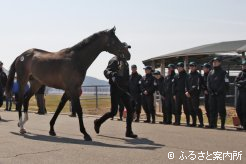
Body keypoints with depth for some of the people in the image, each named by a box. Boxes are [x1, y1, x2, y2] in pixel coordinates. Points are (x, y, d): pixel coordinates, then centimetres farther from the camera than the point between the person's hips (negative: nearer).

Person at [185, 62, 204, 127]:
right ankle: (194, 122, 17)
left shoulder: (198, 75, -3)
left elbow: (197, 85, -12)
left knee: (196, 108, -13)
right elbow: (186, 84, 15)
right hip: (189, 95, 7)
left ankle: (201, 123, -9)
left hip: (195, 94, -7)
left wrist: (190, 92, -14)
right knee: (191, 109, 8)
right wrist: (186, 91, -3)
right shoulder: (188, 75, 17)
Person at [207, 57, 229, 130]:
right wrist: (211, 91, -3)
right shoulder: (210, 73, 15)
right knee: (212, 109, 5)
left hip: (221, 94, -5)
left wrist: (218, 91, -14)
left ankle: (223, 125, 2)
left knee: (221, 110, -3)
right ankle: (213, 124, 10)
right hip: (212, 95, 5)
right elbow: (208, 83, 13)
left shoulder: (223, 72, 0)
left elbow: (226, 84, -7)